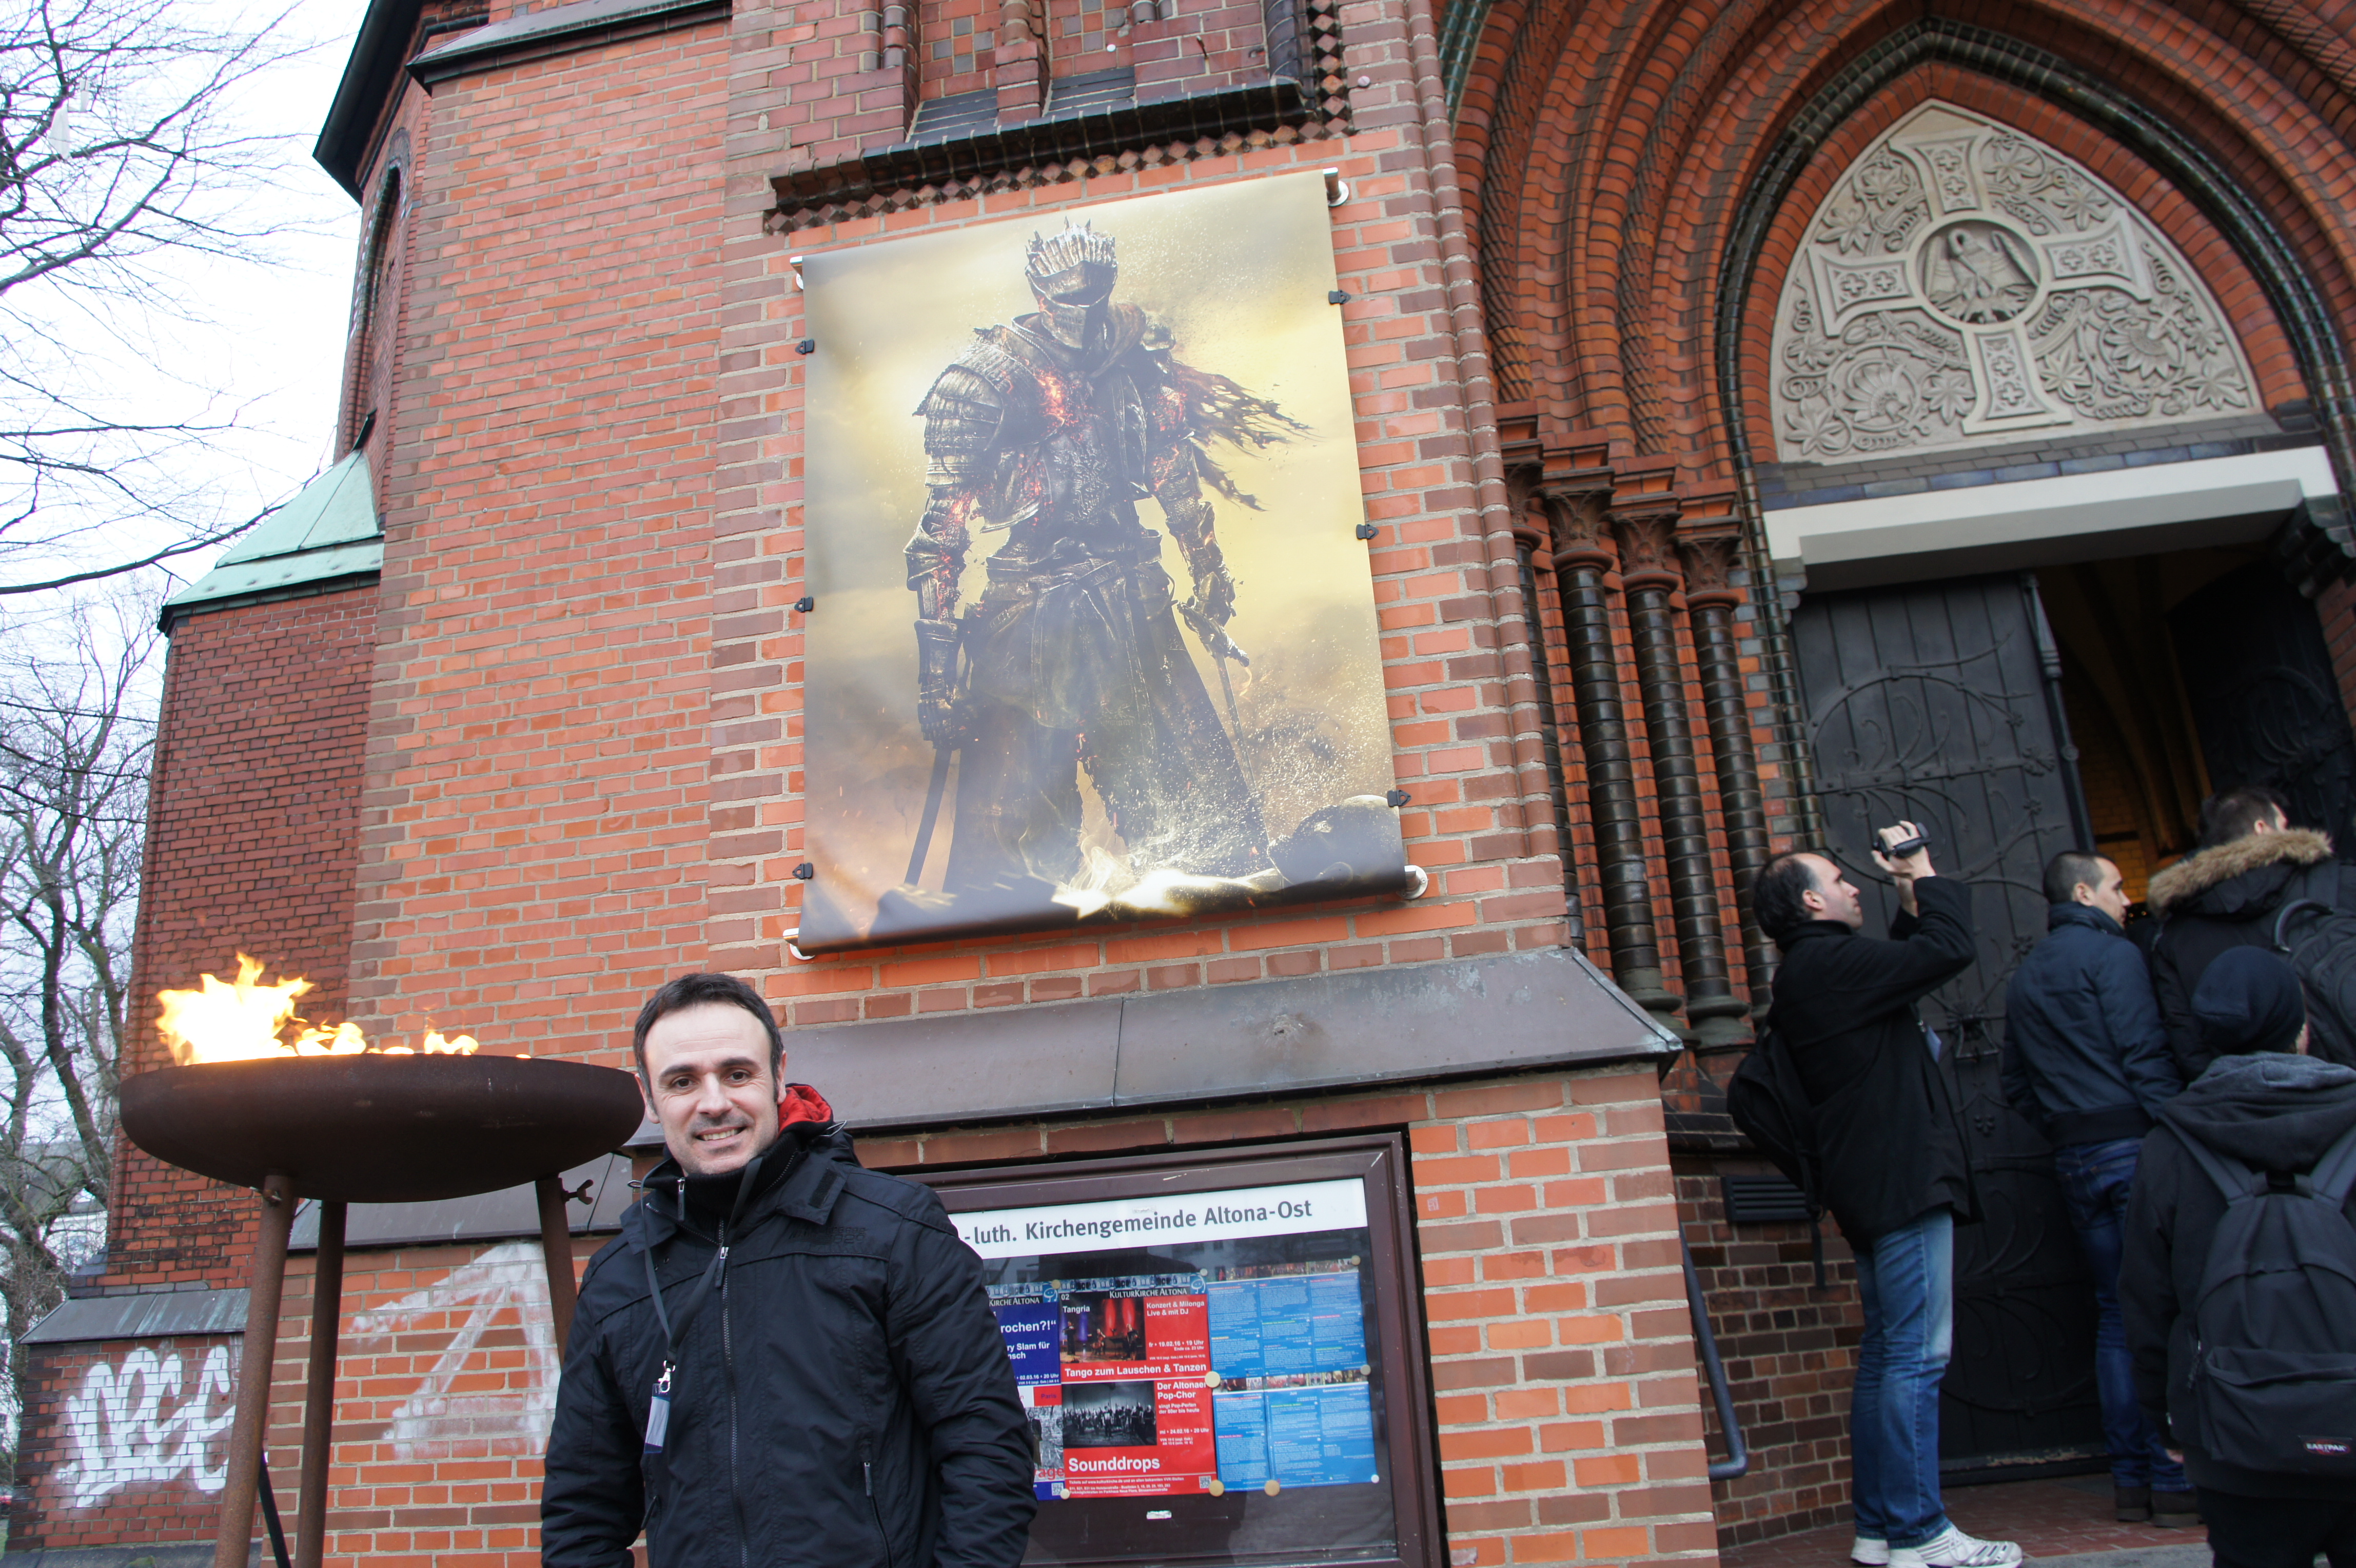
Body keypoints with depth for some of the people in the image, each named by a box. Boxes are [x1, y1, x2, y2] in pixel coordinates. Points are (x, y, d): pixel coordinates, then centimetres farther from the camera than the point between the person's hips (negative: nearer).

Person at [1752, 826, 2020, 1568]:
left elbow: (1905, 966, 29)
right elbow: (1951, 949, -19)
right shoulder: (1829, 962, -15)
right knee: (1917, 1355, -7)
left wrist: (1910, 907, 17)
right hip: (1904, 1178, -11)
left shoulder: (1810, 972, 17)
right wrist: (1926, 878, -4)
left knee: (1886, 1355, 13)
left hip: (1878, 1184, 11)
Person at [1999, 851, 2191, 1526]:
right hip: (2133, 1145, -7)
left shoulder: (2024, 978, 17)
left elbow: (2017, 1083, 16)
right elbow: (2146, 1057, -14)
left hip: (2075, 1159, 7)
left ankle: (2131, 1478, 12)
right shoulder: (2111, 953, -6)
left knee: (2117, 1313, 10)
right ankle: (2178, 1476, -2)